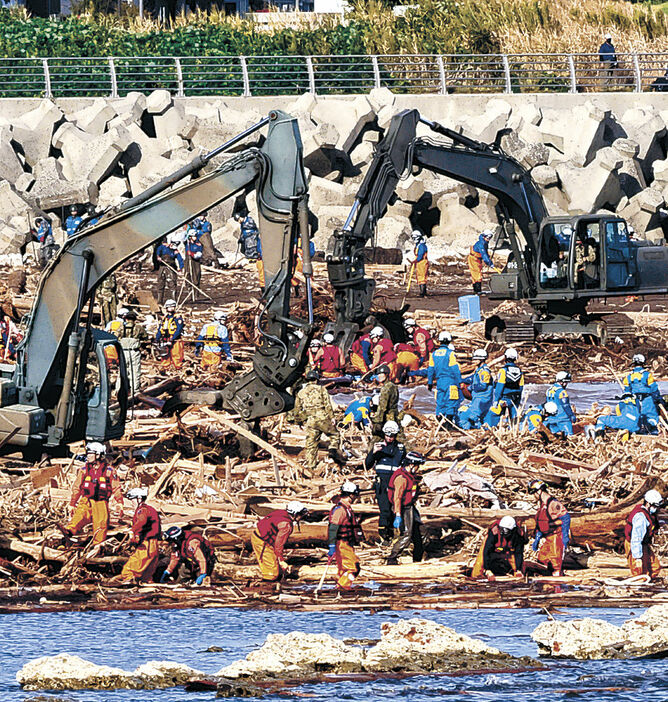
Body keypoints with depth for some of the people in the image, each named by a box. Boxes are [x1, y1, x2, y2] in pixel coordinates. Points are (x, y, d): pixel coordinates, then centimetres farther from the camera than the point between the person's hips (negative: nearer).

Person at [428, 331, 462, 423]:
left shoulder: (434, 354, 9)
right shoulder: (450, 353, -9)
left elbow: (431, 370, 15)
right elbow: (455, 369, -9)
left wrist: (430, 383, 23)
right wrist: (459, 382, -4)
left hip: (439, 381, 5)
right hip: (450, 381, -5)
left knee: (440, 401, 10)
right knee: (452, 401, -3)